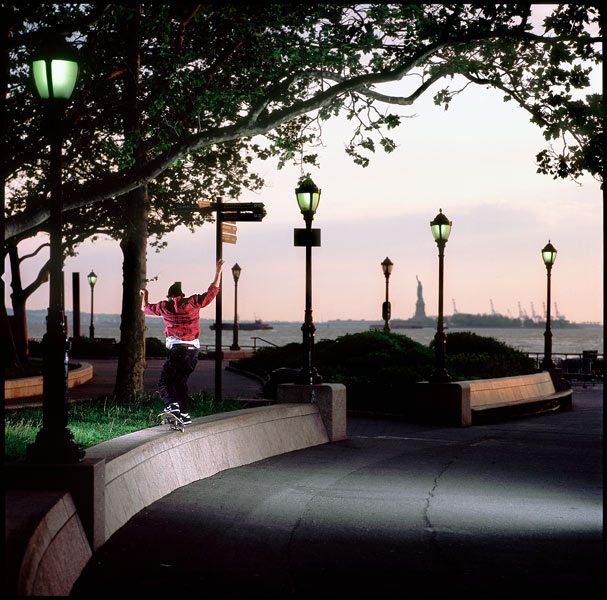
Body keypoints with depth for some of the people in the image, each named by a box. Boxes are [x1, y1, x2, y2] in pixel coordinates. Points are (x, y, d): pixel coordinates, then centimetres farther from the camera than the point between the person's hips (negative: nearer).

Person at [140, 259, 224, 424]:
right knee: (180, 381, 17)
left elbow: (146, 308, 24)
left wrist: (145, 296, 45)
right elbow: (212, 292, 10)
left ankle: (171, 403, -31)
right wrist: (218, 272, 17)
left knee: (164, 382, -4)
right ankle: (184, 413, 15)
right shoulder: (192, 303, 5)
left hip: (177, 349, -4)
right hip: (193, 350, 4)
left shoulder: (164, 307, 5)